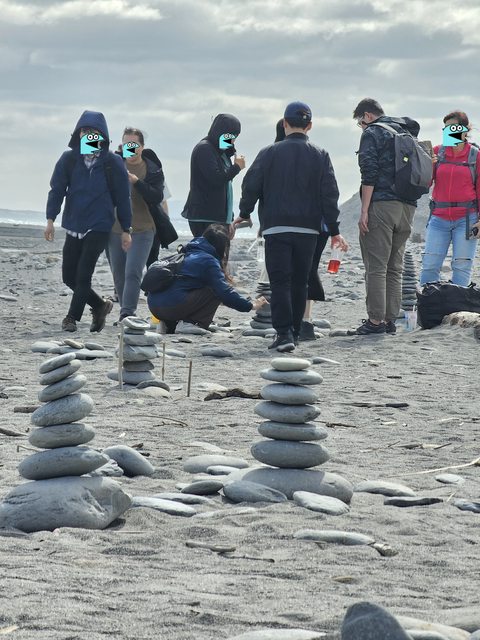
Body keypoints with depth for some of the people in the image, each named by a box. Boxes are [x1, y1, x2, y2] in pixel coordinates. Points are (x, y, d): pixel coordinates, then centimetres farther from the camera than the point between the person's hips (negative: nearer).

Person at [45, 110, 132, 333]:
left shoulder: (112, 163, -3)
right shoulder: (68, 159, 3)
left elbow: (123, 197, 2)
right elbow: (57, 189, 3)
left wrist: (125, 230, 3)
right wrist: (50, 219, -8)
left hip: (99, 227, -4)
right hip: (73, 226, 4)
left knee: (83, 275, -12)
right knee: (69, 276, 6)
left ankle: (72, 317, -1)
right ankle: (100, 305, 25)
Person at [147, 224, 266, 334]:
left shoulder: (188, 254, 25)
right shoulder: (208, 261, -3)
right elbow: (223, 291, -10)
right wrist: (250, 306, -2)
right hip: (173, 306, -9)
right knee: (214, 292, 0)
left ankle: (170, 324, 10)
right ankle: (191, 324, -9)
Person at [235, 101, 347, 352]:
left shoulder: (270, 152, -1)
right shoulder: (319, 155, 4)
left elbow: (251, 185, -1)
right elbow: (329, 194, 2)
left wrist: (244, 213, 16)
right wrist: (334, 230, 6)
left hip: (276, 227, -2)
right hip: (308, 228, 2)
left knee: (280, 282, -3)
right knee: (299, 282, 12)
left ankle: (284, 333, -16)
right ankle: (294, 333, 17)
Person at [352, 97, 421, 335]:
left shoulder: (372, 134, -2)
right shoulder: (406, 133, 20)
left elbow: (369, 174, -12)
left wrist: (364, 211, -12)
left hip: (381, 206, -7)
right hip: (407, 206, 7)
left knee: (376, 266, -6)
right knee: (395, 268, 11)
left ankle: (376, 321, -10)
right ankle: (390, 319, 11)